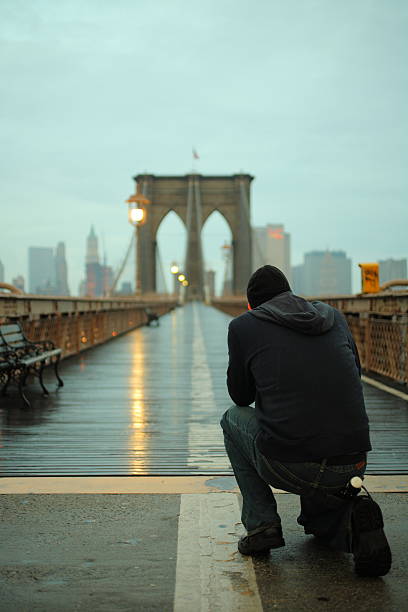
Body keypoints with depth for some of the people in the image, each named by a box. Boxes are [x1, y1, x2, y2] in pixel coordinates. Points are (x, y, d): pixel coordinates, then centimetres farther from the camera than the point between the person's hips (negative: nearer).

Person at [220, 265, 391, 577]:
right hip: (351, 467, 4)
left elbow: (241, 396, 15)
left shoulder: (243, 326, 4)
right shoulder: (334, 317, 15)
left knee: (233, 418, 27)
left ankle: (261, 524, 15)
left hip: (286, 466, -4)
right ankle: (352, 520, 2)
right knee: (317, 518, 38)